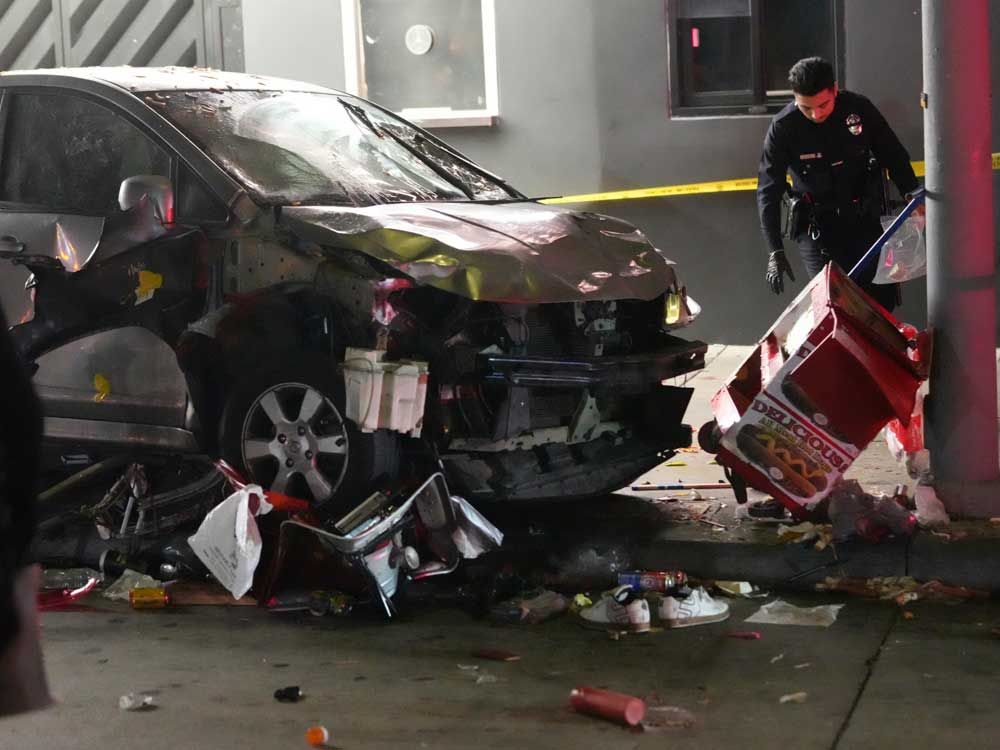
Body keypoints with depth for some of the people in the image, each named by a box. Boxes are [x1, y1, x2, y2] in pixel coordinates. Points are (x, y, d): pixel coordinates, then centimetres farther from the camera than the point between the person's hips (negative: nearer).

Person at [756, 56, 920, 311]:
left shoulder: (858, 108, -8)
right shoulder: (783, 128, -13)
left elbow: (894, 156, 6)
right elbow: (768, 193, -10)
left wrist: (911, 194, -7)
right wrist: (775, 252, -16)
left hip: (863, 220, 2)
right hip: (815, 227, -2)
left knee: (883, 298, -2)